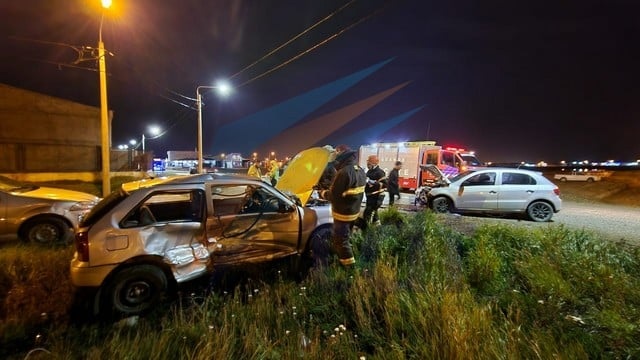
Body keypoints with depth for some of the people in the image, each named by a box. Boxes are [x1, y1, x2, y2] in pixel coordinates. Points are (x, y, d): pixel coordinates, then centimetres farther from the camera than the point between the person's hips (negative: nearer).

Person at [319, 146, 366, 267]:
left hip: (343, 212, -9)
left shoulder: (344, 172, -27)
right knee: (343, 236, 26)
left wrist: (323, 193, -5)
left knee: (340, 239, 5)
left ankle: (349, 263, 12)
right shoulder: (361, 171, 4)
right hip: (354, 211, 9)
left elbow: (334, 195, -25)